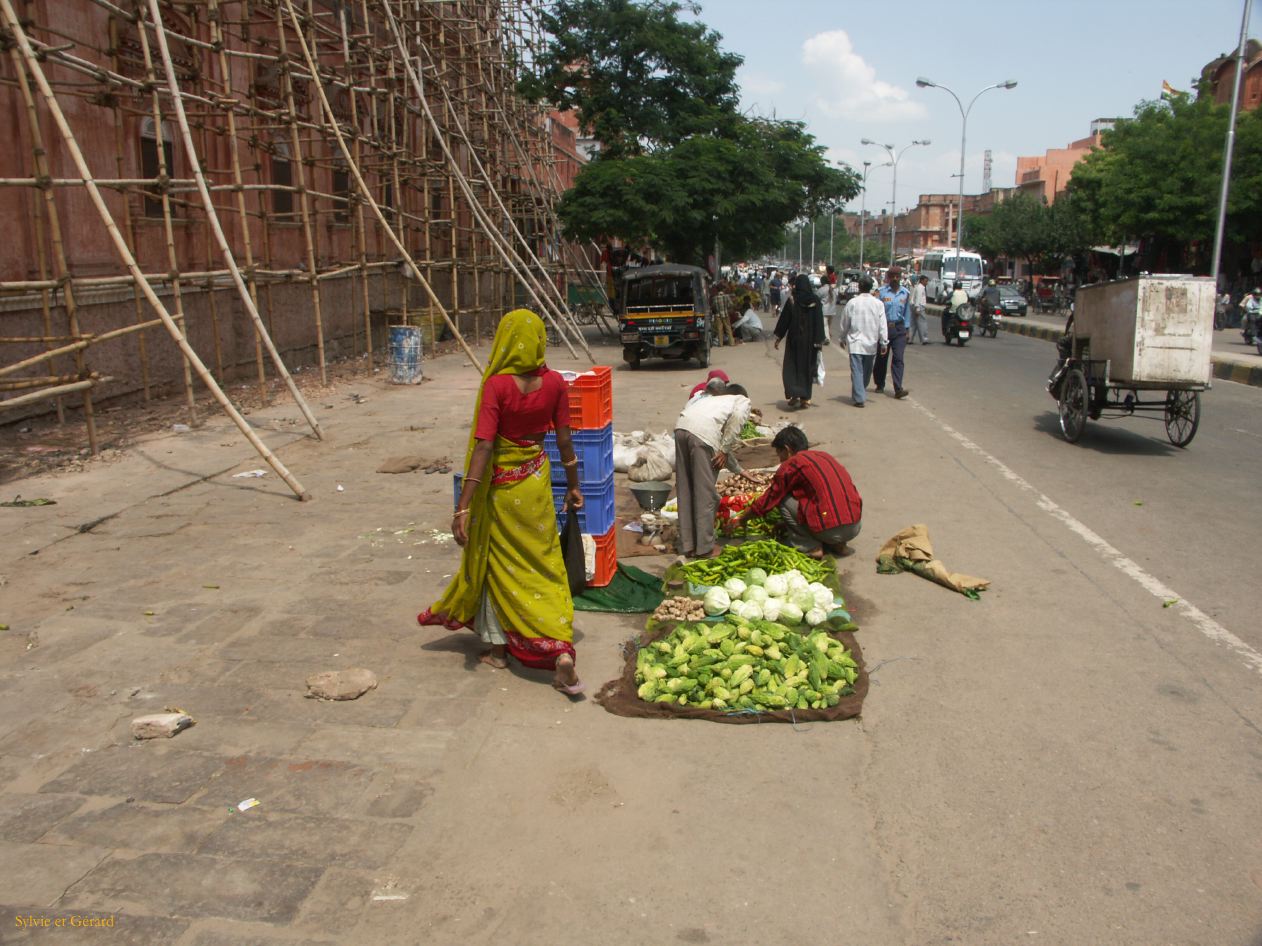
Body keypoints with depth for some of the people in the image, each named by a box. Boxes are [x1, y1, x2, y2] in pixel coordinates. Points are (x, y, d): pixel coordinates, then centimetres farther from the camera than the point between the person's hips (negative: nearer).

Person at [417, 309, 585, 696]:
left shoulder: (497, 385, -18)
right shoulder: (555, 383, -6)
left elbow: (483, 447, -22)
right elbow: (564, 440, 0)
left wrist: (463, 507, -21)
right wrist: (573, 485, 14)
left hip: (500, 483, -3)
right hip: (536, 480, 3)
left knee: (497, 562, 15)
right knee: (544, 564, 11)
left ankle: (497, 645, 28)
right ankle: (561, 649, -1)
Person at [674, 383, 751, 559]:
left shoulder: (714, 398, 41)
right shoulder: (743, 401, 24)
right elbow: (737, 417, -2)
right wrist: (725, 451, 0)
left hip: (681, 426, 6)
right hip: (704, 432, -6)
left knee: (685, 491, 13)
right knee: (705, 494, 4)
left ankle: (688, 546, 19)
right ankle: (705, 548, 10)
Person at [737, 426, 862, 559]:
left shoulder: (791, 464, -1)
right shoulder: (825, 456, 21)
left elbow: (764, 503, 6)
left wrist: (738, 521, 21)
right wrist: (788, 522, 41)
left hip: (830, 530, -7)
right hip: (857, 526, 7)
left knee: (782, 499, 7)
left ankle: (810, 548, 3)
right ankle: (838, 544, 16)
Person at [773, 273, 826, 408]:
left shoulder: (791, 300, -9)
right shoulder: (815, 300, -4)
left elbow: (784, 320, -5)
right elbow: (819, 322, -3)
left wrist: (778, 337, 4)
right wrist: (819, 341, 3)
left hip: (795, 338, -2)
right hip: (810, 340, 2)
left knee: (792, 367, 8)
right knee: (807, 367, 11)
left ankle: (794, 395, -9)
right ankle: (805, 398, 13)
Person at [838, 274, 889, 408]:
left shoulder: (852, 303, -6)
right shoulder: (878, 304, -3)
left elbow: (844, 323, 2)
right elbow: (883, 325, -3)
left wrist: (841, 338, 16)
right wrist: (884, 342, 3)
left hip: (855, 343, -2)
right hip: (872, 343, 2)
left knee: (857, 371, -2)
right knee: (867, 371, 17)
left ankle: (859, 398, -10)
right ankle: (862, 393, 32)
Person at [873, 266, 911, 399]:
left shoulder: (905, 293, 6)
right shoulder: (881, 292, -4)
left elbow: (907, 312, 13)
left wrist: (907, 329, 11)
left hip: (899, 329, 2)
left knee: (898, 358, -8)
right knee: (881, 358, 9)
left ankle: (898, 389, -13)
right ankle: (880, 385, 26)